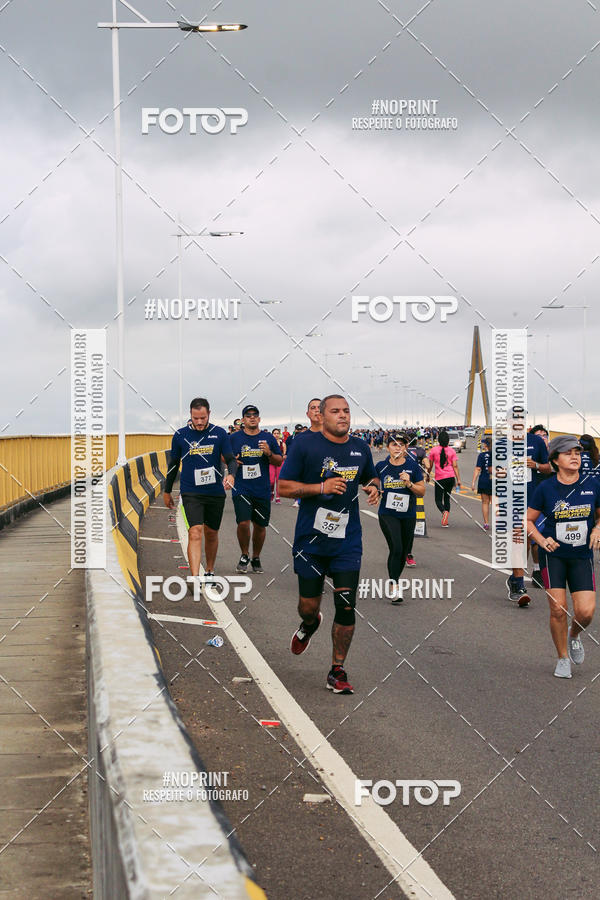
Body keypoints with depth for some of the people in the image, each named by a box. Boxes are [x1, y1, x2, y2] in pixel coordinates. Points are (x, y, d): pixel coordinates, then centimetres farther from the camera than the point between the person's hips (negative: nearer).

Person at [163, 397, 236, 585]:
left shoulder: (220, 434, 1)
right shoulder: (180, 435, 1)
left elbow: (231, 459, 1)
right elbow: (173, 464, 11)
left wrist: (231, 474, -22)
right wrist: (167, 491, 16)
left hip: (215, 492, 2)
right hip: (191, 493, -2)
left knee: (211, 534, 14)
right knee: (195, 533, -15)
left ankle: (209, 572, 34)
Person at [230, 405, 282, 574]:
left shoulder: (268, 438, 6)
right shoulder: (234, 438, 4)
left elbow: (279, 461, 9)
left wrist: (269, 454, -10)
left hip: (262, 490, 2)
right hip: (242, 489, -2)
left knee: (260, 525, 8)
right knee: (243, 523, -14)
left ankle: (256, 558, 26)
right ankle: (244, 556, 8)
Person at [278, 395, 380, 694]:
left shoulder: (360, 448, 7)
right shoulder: (305, 445, -6)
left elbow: (371, 477, 26)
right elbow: (284, 487, -7)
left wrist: (373, 487, 2)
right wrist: (321, 487, -18)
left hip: (347, 543, 2)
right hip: (310, 541, -2)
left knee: (346, 607, -5)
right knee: (308, 607, 6)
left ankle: (337, 672, 8)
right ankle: (310, 624, 45)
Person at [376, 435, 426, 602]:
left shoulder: (413, 466, 0)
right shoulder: (381, 466, 0)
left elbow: (422, 491, 2)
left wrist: (409, 484, -15)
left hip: (408, 515, 2)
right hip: (387, 514, -2)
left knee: (403, 552, 11)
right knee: (396, 548, -20)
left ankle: (394, 581, 34)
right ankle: (394, 587, -17)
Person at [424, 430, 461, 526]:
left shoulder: (434, 450, -2)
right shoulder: (452, 451, 2)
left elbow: (429, 465, 4)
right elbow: (455, 466, -2)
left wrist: (428, 475, 20)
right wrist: (458, 479, 0)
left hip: (439, 478, -2)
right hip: (451, 477, 2)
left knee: (438, 500, 4)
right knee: (447, 498, 14)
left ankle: (444, 511, -28)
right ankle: (445, 522, 10)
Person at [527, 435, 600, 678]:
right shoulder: (545, 488, -5)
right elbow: (528, 521, 3)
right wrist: (542, 540, -13)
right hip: (553, 555, -1)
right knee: (558, 609, -8)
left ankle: (574, 635, 26)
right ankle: (563, 659, 13)